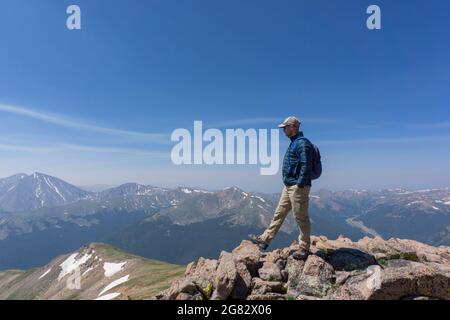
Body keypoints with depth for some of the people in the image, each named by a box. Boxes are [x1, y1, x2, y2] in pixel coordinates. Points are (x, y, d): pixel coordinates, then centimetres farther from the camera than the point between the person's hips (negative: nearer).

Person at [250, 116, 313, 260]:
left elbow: (306, 166, -22)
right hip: (289, 186, 10)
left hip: (298, 187, -10)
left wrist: (300, 185, -22)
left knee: (301, 217, 1)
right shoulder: (294, 143, 17)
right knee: (279, 213, 13)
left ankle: (304, 248, 15)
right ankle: (265, 239, 22)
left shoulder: (302, 143, -15)